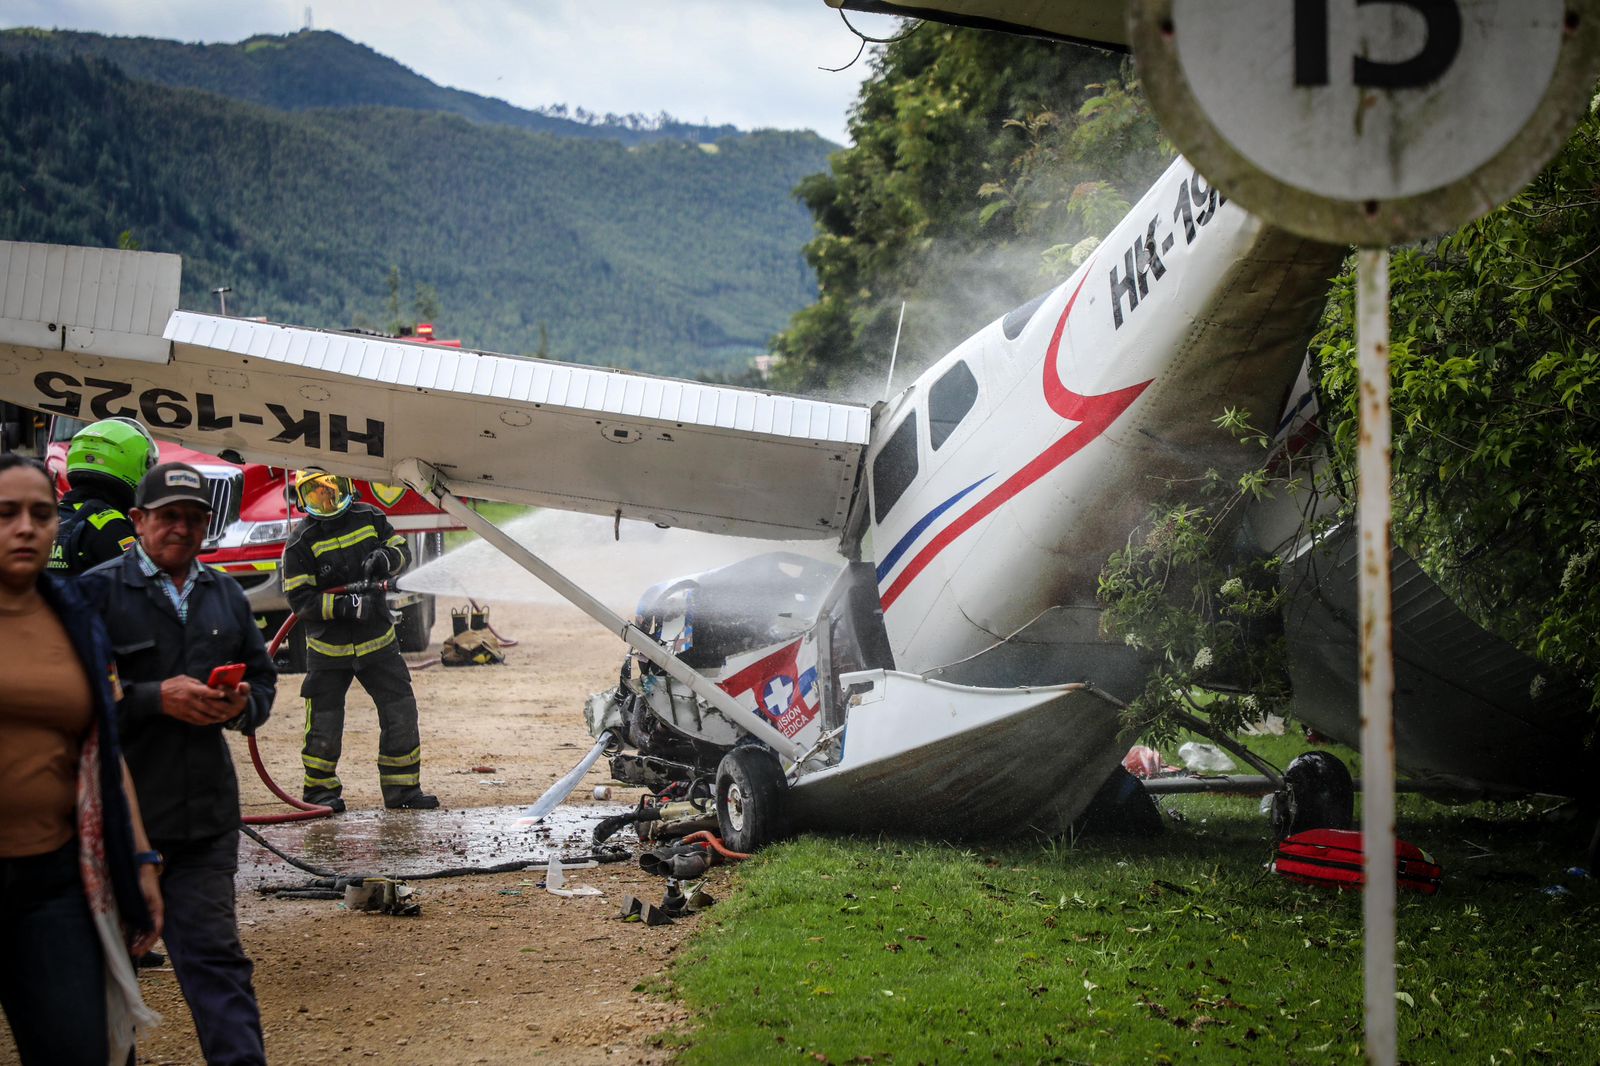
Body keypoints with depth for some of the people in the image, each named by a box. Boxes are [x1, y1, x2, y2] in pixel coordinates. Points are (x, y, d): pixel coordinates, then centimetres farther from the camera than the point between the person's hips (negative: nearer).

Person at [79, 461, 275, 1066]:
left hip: (206, 811, 3)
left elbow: (262, 680, 21)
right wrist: (157, 698, -19)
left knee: (214, 953, 0)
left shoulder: (225, 596, 14)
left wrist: (242, 706, -3)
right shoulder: (96, 591, -3)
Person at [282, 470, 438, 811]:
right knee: (325, 722, 4)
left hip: (377, 641, 4)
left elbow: (402, 550, 13)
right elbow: (299, 599, -14)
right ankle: (320, 789, 23)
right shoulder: (301, 542, -11)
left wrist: (387, 559, -11)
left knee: (401, 711, 3)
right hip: (328, 648, -3)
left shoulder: (369, 518, 1)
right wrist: (344, 606, -26)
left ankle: (401, 788, 15)